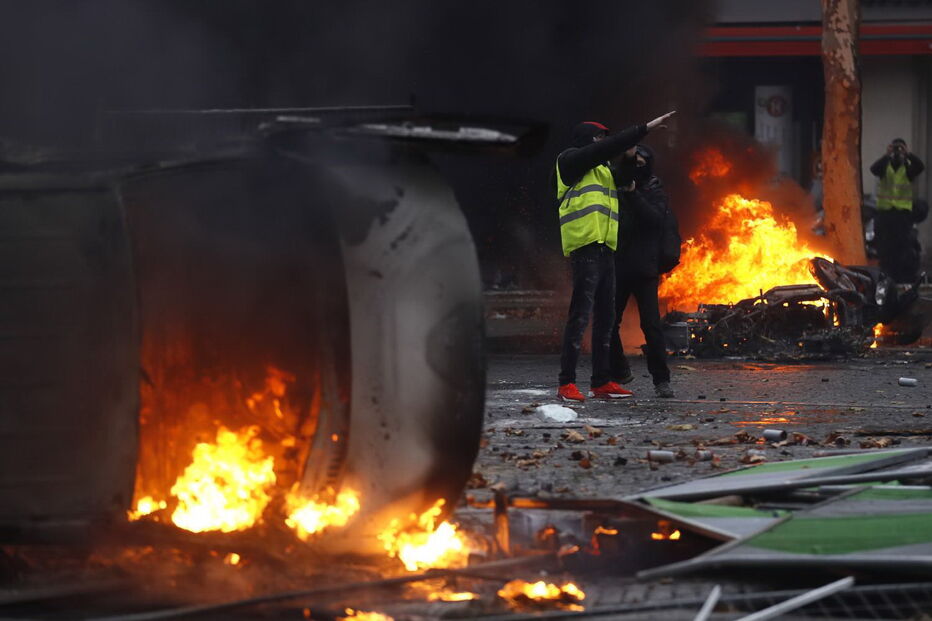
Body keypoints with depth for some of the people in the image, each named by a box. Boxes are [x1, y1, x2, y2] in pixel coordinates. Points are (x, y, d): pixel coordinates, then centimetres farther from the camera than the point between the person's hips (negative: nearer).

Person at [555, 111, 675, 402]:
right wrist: (646, 128, -13)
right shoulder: (570, 160, -2)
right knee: (580, 314, -13)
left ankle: (601, 381, 14)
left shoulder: (602, 168, 26)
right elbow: (608, 149, -11)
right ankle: (567, 383, -15)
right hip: (585, 246, -9)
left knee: (606, 315, 10)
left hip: (605, 247, 9)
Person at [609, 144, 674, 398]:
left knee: (651, 324, -10)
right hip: (617, 267, 3)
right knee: (608, 322, 4)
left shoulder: (654, 192, 5)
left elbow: (656, 218, -11)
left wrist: (633, 196, -20)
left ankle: (661, 380, -7)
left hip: (644, 269, -3)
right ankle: (618, 371, 23)